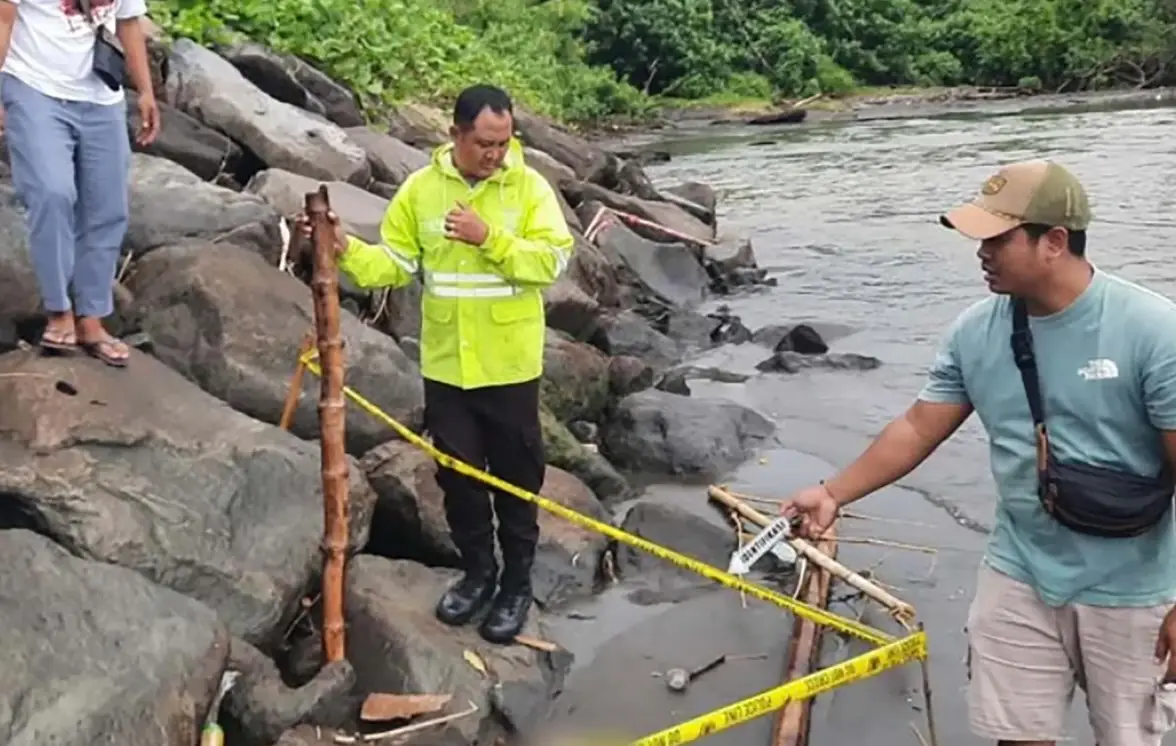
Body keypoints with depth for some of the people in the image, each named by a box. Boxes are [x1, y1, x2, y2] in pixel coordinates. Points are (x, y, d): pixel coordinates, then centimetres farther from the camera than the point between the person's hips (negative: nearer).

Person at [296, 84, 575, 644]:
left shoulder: (529, 187, -7)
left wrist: (489, 237, -25)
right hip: (446, 365, 3)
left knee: (516, 478, 9)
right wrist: (345, 250, -15)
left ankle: (517, 583, 26)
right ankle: (477, 571, 33)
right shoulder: (421, 188, 0)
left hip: (510, 366, -2)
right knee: (457, 475, 13)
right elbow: (394, 264, 2)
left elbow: (552, 260, -16)